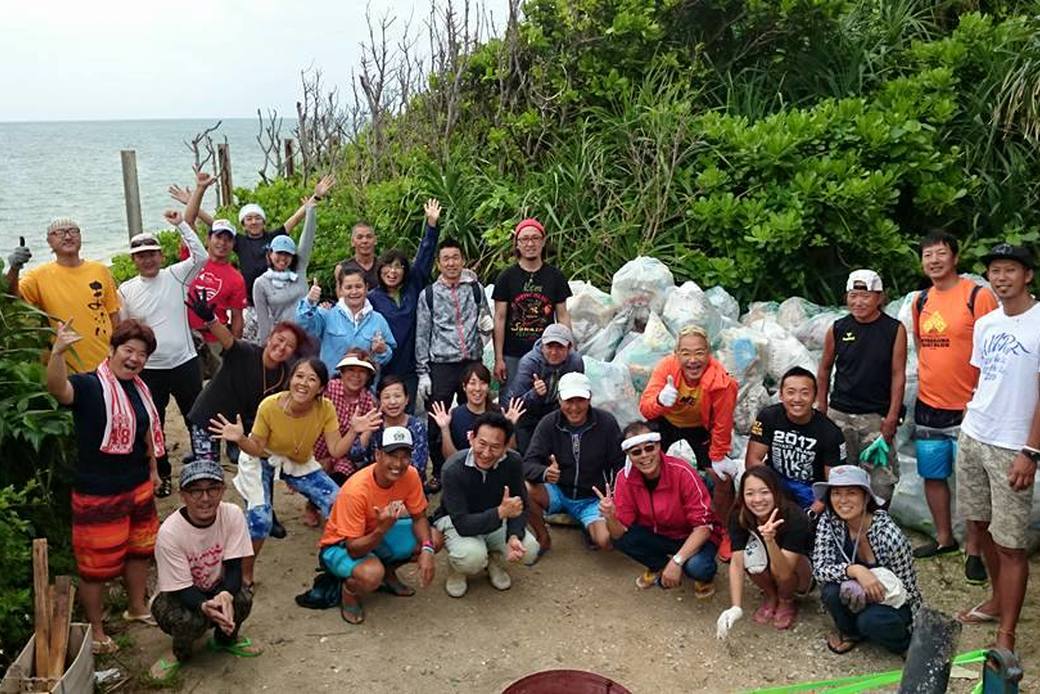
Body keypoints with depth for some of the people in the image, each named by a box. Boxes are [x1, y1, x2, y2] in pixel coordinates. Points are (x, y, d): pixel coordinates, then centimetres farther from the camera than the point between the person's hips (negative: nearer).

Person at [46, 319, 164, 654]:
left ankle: (137, 608, 43)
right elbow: (58, 389, -42)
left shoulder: (139, 389, 5)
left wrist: (152, 468, 23)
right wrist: (57, 352, -59)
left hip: (138, 485, 8)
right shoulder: (88, 385, -18)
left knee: (139, 549, 22)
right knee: (97, 562, 5)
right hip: (98, 492, -7)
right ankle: (95, 629, 23)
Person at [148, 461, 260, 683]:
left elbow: (234, 567, -19)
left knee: (242, 598, -27)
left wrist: (225, 596, -41)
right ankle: (179, 652, 5)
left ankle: (226, 638, 8)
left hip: (216, 588, 3)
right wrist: (205, 606, -46)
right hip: (175, 595, -2)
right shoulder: (169, 532, -29)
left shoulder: (232, 515, -20)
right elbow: (182, 589, -25)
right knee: (189, 619, -33)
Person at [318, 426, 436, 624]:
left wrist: (426, 550, -26)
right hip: (340, 545, -6)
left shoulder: (410, 475, -19)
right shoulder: (356, 491, -35)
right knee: (372, 574, -37)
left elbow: (419, 518, -7)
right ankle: (349, 591, 0)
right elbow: (354, 550, -31)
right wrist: (382, 530, -49)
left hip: (379, 533, 6)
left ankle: (388, 573, 13)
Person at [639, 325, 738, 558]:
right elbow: (644, 407, -34)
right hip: (666, 422, 1)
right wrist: (660, 400, -55)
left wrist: (718, 457, -12)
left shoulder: (720, 380, -34)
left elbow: (722, 424, -21)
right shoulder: (666, 366, -31)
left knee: (722, 477, -10)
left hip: (700, 427, -1)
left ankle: (724, 533, 16)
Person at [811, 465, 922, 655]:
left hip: (892, 602, -3)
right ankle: (851, 632, 3)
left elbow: (906, 589, -15)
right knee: (831, 589, -28)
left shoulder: (889, 535, -25)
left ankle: (902, 640, 1)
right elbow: (819, 569, -22)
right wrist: (854, 570, -39)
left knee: (871, 621, -34)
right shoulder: (829, 522, -15)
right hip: (856, 596, 3)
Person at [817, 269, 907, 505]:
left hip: (877, 416, -2)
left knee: (881, 475, -2)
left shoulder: (895, 330, -3)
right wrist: (822, 407, 9)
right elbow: (825, 369, 11)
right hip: (840, 414, 2)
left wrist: (892, 416, -8)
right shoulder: (838, 329, 2)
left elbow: (898, 375, -4)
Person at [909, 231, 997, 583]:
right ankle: (944, 538, 32)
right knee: (933, 475, 15)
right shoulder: (920, 301, 8)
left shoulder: (978, 296, -11)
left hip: (967, 408, -6)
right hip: (928, 406, 6)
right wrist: (925, 379, 13)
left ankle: (973, 550, 17)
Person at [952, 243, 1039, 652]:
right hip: (971, 437, 6)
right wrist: (971, 423, 10)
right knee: (981, 524, 15)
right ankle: (998, 600, 34)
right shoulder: (985, 324, 10)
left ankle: (1006, 636, 4)